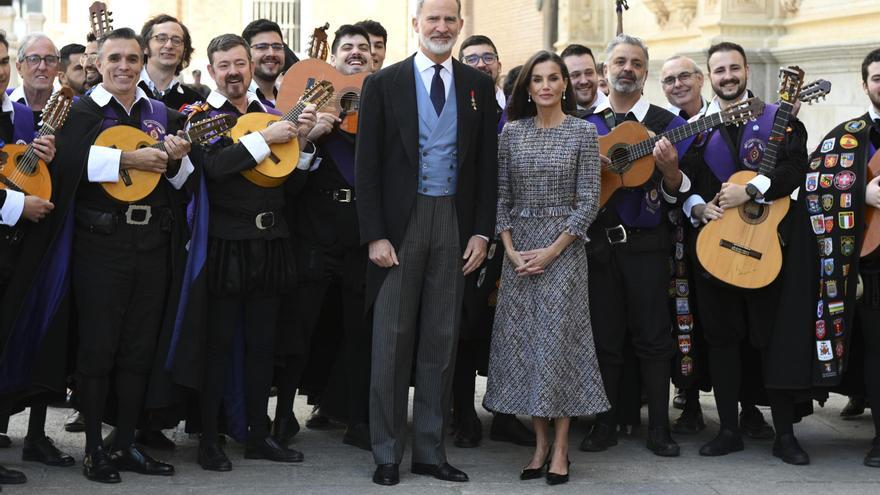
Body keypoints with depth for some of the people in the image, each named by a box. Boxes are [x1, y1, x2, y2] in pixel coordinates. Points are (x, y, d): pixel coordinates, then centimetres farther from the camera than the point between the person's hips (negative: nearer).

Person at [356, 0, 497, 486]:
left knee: (441, 341, 7)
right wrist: (374, 235, -9)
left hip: (455, 223, 2)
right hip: (400, 222, -2)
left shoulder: (479, 86, 8)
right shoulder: (383, 83, 0)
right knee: (392, 341, 2)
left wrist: (481, 231, 1)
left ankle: (430, 450, 16)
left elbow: (487, 163, 9)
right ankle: (386, 453, 11)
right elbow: (367, 166, -2)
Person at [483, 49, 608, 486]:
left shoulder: (583, 132, -2)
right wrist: (511, 249, -5)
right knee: (524, 340, 3)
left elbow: (588, 201, -5)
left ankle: (560, 449, 3)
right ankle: (540, 444, 11)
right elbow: (501, 196, 7)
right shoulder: (511, 132, 7)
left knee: (559, 338, -4)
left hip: (563, 248, -3)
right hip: (519, 249, 3)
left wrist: (551, 251, -12)